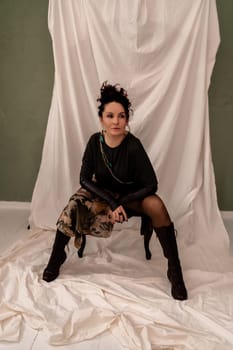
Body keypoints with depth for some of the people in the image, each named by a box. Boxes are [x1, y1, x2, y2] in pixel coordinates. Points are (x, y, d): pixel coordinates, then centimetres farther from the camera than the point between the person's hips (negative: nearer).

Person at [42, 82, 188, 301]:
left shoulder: (133, 145, -26)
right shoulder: (95, 141, -17)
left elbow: (150, 185, -23)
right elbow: (85, 179, -14)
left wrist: (120, 202, -23)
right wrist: (111, 202, -24)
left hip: (131, 194, -2)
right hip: (103, 192, 2)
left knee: (156, 206, -32)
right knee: (75, 204, -25)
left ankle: (174, 270, -21)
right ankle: (57, 256, -2)